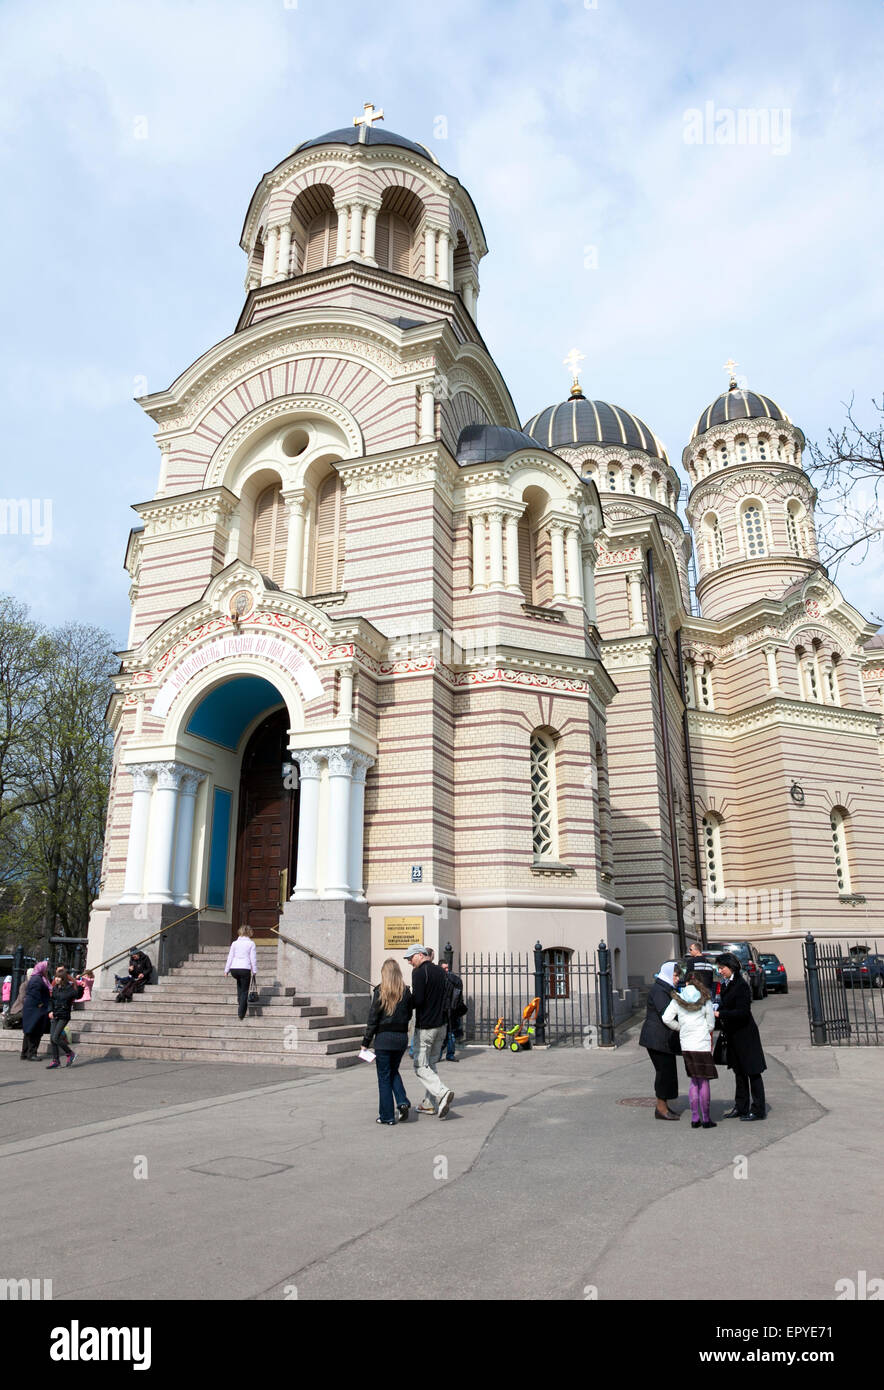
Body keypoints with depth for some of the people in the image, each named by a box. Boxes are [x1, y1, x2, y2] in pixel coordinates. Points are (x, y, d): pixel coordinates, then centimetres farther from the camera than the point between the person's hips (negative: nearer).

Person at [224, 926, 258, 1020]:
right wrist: (255, 972, 6)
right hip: (245, 969, -3)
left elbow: (230, 957, 6)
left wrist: (226, 970, 9)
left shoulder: (234, 943, 8)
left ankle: (239, 1000, 25)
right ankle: (241, 1013, 2)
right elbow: (253, 959, 0)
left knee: (239, 982, 35)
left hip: (234, 969, 3)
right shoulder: (251, 943, 2)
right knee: (245, 991, 8)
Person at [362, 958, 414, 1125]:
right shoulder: (406, 991, 0)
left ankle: (387, 1116, 10)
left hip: (384, 1038, -4)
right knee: (394, 1071, 23)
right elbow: (409, 1014, 8)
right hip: (402, 1038, 4)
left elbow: (373, 1019, -9)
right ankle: (402, 1101, 4)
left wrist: (366, 1042, -3)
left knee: (384, 1077, 7)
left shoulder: (380, 991, -10)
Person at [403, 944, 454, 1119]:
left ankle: (443, 1093, -20)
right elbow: (447, 999, 14)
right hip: (441, 1024, 8)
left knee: (421, 1066, -2)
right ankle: (428, 1104, 18)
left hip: (425, 1026, -8)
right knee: (429, 1063, 17)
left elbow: (417, 1000, -19)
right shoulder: (441, 971, 11)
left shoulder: (419, 972, -13)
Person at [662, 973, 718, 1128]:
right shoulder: (705, 1000, -2)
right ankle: (706, 1119, 9)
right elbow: (711, 1025, 2)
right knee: (704, 1081, 5)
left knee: (694, 1080, 13)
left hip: (686, 1045, 3)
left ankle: (695, 1118, 13)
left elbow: (667, 1019, -3)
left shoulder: (677, 1000, 4)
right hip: (702, 1044, -3)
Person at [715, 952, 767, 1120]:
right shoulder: (726, 985, 7)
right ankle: (741, 1108, 23)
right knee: (739, 1072, 15)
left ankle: (758, 1110, 8)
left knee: (752, 1072, 0)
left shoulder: (741, 985, -19)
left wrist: (719, 1014, -24)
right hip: (733, 1036, 9)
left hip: (745, 1035, -9)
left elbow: (742, 1012, -23)